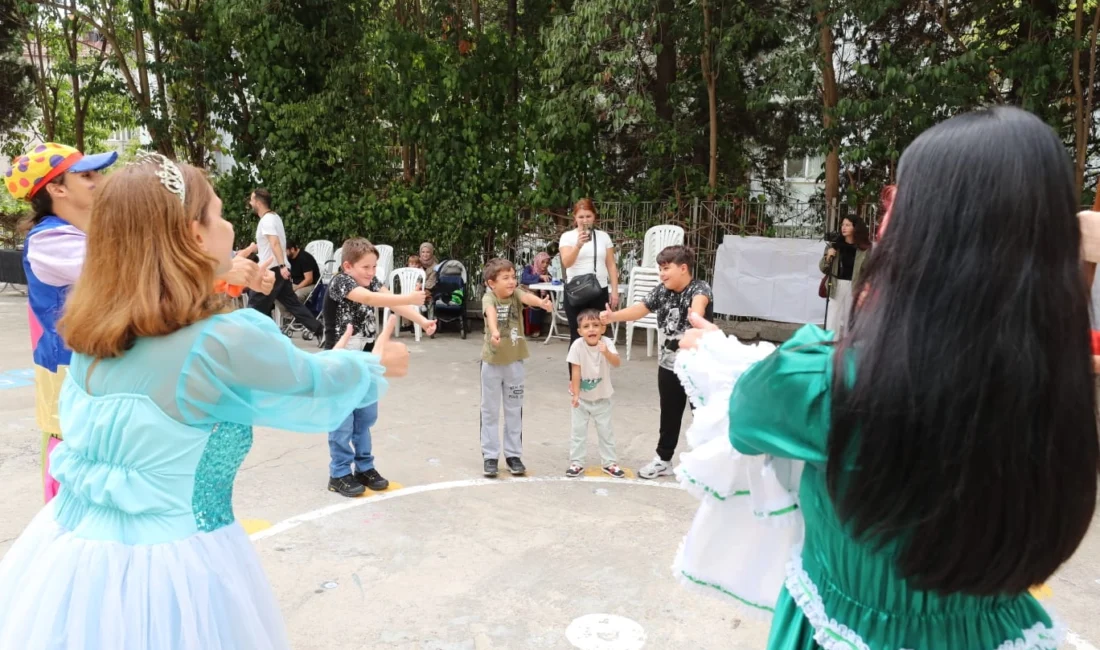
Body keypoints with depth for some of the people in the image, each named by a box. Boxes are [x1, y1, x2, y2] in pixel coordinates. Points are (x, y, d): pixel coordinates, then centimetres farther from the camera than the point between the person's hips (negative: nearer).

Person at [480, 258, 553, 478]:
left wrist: (541, 302, -51)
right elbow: (491, 313, -35)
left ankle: (513, 454, 21)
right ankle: (490, 456, 16)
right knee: (490, 410, 6)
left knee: (514, 410, 10)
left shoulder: (516, 293, -5)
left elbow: (527, 297, -28)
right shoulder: (489, 298, -13)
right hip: (492, 360, -3)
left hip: (515, 360, 3)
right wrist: (494, 331, -57)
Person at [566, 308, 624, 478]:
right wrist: (575, 394, -16)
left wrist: (606, 353, -53)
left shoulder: (607, 343, -18)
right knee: (578, 431, 8)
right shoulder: (577, 345, -19)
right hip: (582, 398, -1)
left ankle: (609, 463, 26)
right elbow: (576, 372, -16)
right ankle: (576, 463, 21)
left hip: (602, 398, 1)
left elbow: (617, 363, -34)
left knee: (606, 431, 12)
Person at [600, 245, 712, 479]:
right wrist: (613, 316, -14)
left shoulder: (700, 288, -17)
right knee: (669, 415, 17)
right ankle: (663, 460, 31)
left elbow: (700, 302, -39)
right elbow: (640, 309, 2)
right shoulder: (661, 291, 1)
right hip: (669, 363, 6)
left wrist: (696, 314, -62)